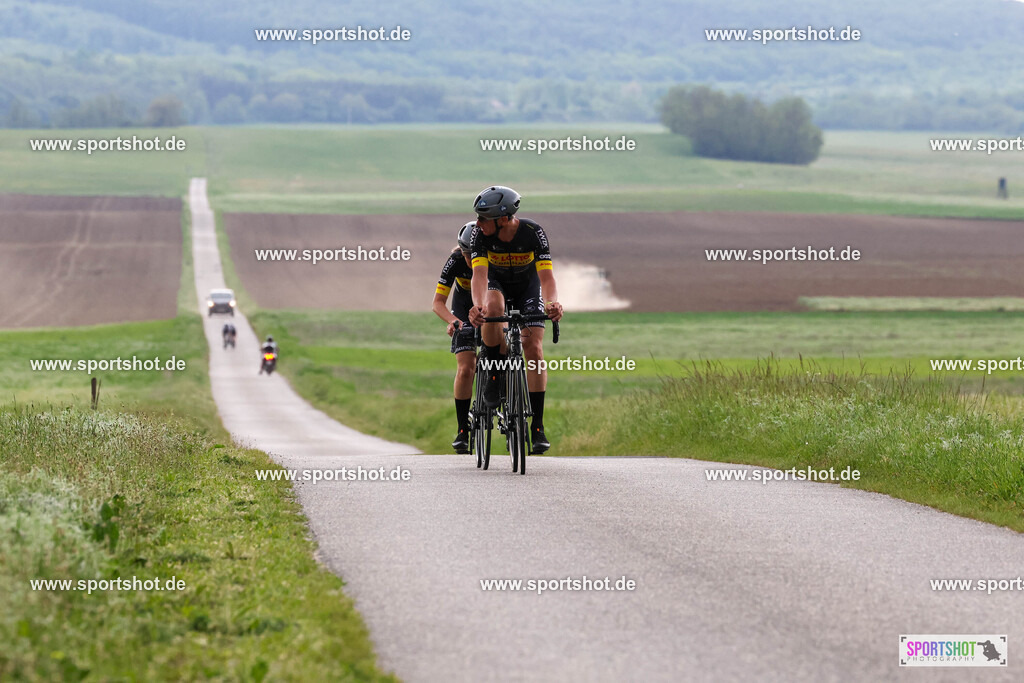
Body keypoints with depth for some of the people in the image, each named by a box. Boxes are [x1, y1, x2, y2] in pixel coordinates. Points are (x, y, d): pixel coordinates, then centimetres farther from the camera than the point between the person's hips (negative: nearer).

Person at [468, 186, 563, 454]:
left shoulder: (533, 233, -32)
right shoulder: (480, 234, -29)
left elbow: (546, 275, -38)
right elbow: (479, 273, -39)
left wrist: (552, 303, -59)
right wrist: (477, 305, -59)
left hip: (527, 286, 0)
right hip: (496, 282, 0)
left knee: (534, 350, -14)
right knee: (492, 307, -37)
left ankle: (537, 427, -10)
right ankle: (494, 375, -18)